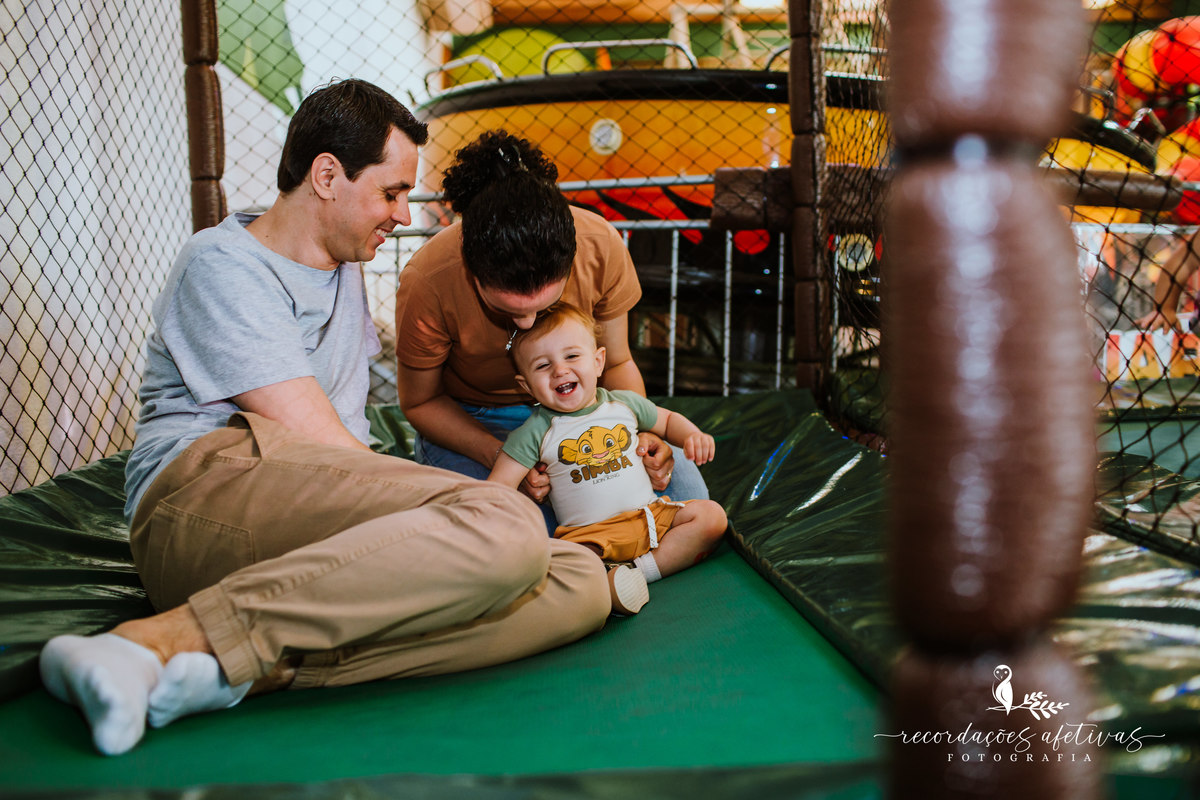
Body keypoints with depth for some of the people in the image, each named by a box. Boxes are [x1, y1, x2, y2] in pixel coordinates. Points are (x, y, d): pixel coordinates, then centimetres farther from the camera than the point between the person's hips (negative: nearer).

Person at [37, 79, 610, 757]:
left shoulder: (345, 268, 29)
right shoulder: (225, 263, 2)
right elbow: (320, 446, -8)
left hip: (329, 541, 8)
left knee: (581, 583, -15)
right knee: (507, 530, -33)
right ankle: (166, 637, -30)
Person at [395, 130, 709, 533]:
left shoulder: (600, 245, -26)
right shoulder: (428, 283, -33)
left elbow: (615, 363, -7)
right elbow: (420, 403, -15)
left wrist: (639, 436, -25)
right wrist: (501, 457, -30)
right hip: (470, 419, -3)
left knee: (686, 492, -12)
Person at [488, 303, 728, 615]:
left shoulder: (624, 403, 8)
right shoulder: (536, 432, -1)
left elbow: (668, 420, 26)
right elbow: (498, 489, -5)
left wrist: (693, 436, 4)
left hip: (650, 515, 4)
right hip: (588, 533, -4)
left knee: (712, 516, -14)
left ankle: (644, 568, -21)